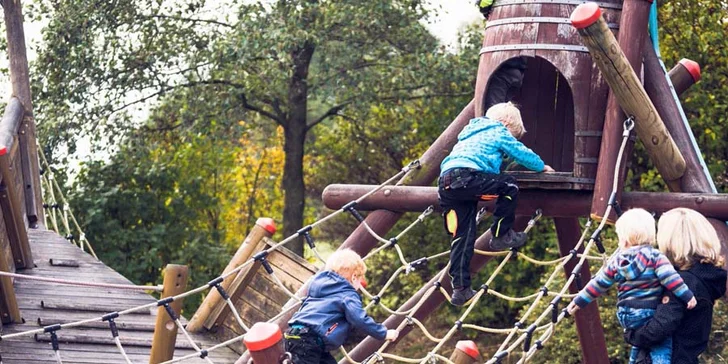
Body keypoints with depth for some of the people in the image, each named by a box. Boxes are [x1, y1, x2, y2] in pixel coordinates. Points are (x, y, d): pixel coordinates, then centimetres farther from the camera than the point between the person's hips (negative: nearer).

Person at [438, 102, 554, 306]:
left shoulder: (472, 132, 38)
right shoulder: (499, 132, 14)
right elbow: (522, 153, 20)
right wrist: (542, 167, 38)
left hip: (445, 182, 8)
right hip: (465, 176, -8)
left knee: (462, 237, 7)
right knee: (509, 186, 7)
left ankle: (460, 288, 2)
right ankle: (501, 235, 9)